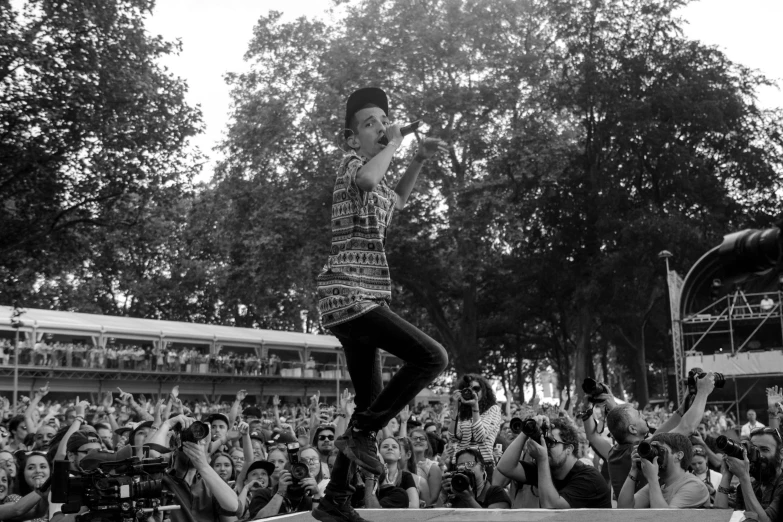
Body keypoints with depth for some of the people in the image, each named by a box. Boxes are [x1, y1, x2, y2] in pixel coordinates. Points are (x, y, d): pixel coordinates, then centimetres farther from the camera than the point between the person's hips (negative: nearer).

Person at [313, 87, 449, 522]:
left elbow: (396, 201, 43)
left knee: (372, 399, 10)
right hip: (350, 295, -10)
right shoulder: (353, 165, -5)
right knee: (432, 357, -20)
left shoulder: (377, 180, 20)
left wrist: (420, 160, 30)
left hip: (360, 299, 10)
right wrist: (394, 145, -13)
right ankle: (362, 433, -10)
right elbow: (367, 180, -31)